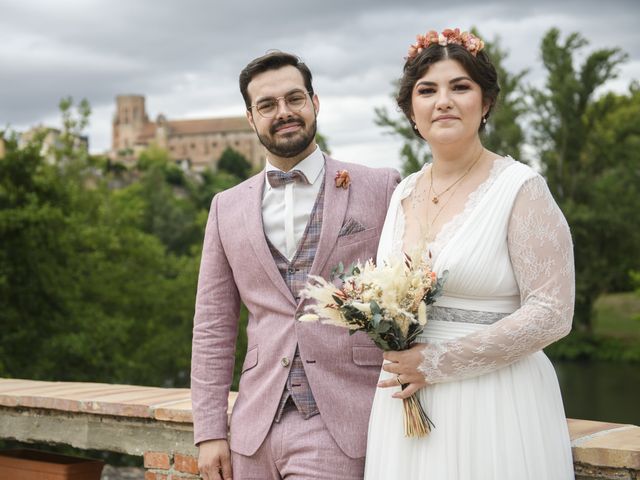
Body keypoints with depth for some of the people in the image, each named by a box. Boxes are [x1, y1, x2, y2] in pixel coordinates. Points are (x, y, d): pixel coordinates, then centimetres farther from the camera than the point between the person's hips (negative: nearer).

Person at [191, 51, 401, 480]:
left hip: (343, 428, -3)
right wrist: (209, 432, 6)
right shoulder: (228, 208, 11)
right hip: (256, 429, 3)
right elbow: (213, 325, 11)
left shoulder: (381, 188, 2)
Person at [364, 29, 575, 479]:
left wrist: (438, 362, -15)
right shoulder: (403, 194, 8)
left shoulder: (520, 188, -10)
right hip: (406, 402, 6)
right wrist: (398, 355, 2)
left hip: (495, 404, -5)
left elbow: (552, 312, -15)